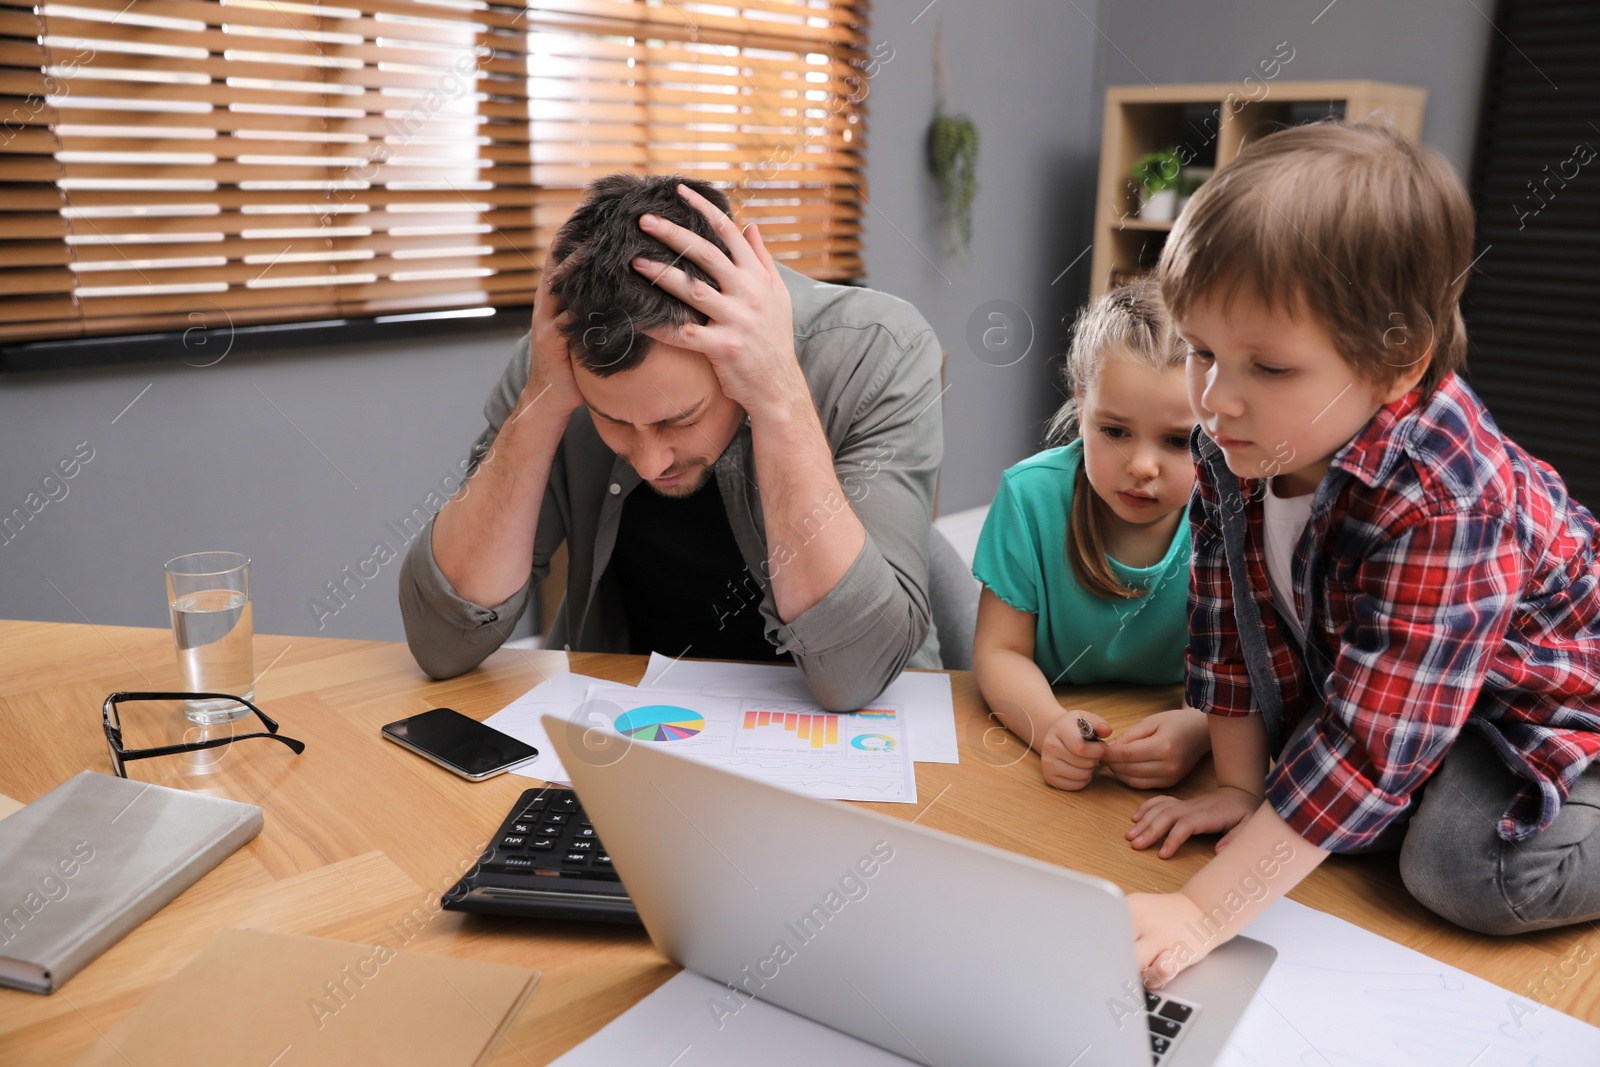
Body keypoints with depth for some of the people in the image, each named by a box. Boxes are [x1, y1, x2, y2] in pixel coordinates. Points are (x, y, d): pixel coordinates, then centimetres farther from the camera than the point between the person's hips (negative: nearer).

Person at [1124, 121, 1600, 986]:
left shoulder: (1440, 498, -39)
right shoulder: (1234, 450, -19)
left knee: (1464, 865, -24)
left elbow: (1368, 743, -40)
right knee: (1310, 803, -9)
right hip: (1348, 674, 7)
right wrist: (1240, 789, -4)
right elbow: (1230, 630, -7)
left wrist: (1203, 913, -39)